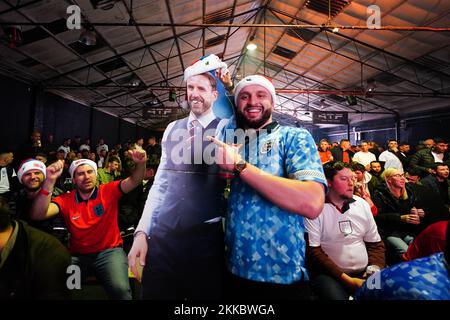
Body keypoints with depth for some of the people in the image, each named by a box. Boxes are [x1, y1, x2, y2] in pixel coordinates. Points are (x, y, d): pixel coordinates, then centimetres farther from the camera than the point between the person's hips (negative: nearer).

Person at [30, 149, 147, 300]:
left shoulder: (109, 191, -4)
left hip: (109, 251, -2)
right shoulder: (65, 200, 0)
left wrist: (140, 164, -38)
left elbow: (133, 181, -16)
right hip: (77, 255, 3)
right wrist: (50, 181, -28)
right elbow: (38, 215, -15)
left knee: (120, 289, -26)